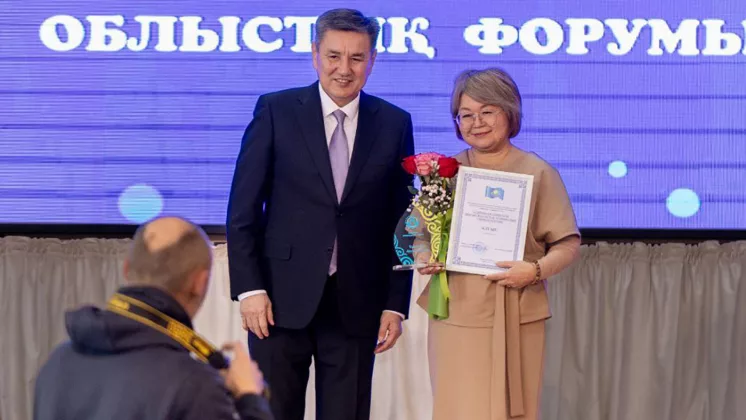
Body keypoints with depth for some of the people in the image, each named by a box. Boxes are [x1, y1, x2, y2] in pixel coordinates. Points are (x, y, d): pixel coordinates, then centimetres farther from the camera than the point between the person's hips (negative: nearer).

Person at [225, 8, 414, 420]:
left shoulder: (394, 124, 5)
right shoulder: (276, 111, 0)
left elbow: (401, 222, 7)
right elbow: (243, 209, -1)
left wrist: (396, 304, 3)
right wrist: (249, 288, -8)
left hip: (356, 305, 2)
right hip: (282, 298, -1)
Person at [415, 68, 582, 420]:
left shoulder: (537, 173, 0)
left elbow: (568, 243, 0)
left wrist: (536, 270, -18)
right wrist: (423, 256, -5)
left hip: (515, 319, -2)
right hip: (455, 315, 2)